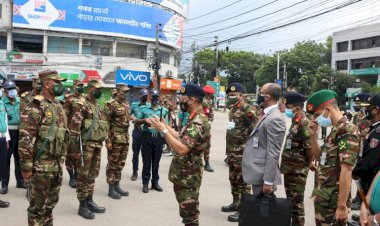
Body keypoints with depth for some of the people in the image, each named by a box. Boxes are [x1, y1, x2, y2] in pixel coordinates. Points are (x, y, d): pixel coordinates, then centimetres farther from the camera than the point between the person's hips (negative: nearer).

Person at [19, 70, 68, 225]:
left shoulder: (58, 107, 12)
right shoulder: (35, 107, -16)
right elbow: (25, 139, -19)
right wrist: (26, 166, -19)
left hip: (57, 164, 8)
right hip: (41, 165, -8)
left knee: (51, 202, 18)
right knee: (38, 205, 4)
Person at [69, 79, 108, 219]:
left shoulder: (98, 105, 16)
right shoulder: (82, 105, -11)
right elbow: (74, 125, -17)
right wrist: (76, 144, -18)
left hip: (97, 144, 8)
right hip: (86, 145, -8)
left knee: (92, 174, 14)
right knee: (83, 175, 0)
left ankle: (90, 201, 25)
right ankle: (82, 206, 7)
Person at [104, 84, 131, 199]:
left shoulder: (127, 104, 12)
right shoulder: (111, 105, -11)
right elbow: (105, 124, -14)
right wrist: (108, 140, -18)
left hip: (125, 138, 7)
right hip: (115, 138, -7)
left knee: (120, 164, 13)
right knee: (112, 164, 1)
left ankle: (117, 186, 23)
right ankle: (111, 188, 9)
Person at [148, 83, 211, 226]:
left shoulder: (197, 123, -24)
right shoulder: (196, 119, 10)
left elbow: (181, 149, -32)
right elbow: (182, 139, 12)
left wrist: (163, 131, -28)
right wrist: (165, 126, 7)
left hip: (187, 177, -10)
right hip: (185, 175, 10)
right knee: (189, 213, 22)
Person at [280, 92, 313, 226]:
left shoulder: (304, 124, -18)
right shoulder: (295, 122, 10)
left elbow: (310, 148, -22)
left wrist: (309, 164, -7)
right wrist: (285, 165, 13)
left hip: (298, 171, -9)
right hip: (289, 169, 9)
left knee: (296, 202, 1)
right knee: (290, 201, 19)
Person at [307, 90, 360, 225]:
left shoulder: (347, 131, -18)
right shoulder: (335, 130, 11)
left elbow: (346, 171, -23)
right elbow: (319, 156, 20)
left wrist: (342, 206, -24)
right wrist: (313, 135, 5)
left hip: (333, 200, -9)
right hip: (323, 197, 9)